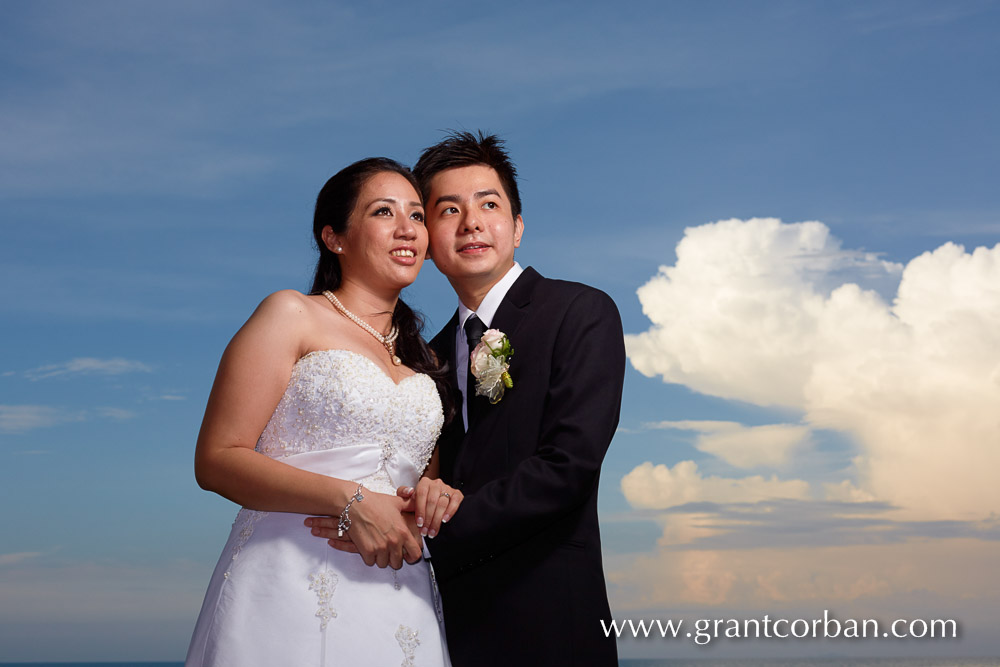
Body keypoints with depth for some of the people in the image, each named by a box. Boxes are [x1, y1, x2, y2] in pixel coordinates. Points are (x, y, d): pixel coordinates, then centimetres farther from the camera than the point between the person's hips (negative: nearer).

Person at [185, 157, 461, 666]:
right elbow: (216, 459, -7)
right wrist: (349, 500, -17)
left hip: (398, 605, 5)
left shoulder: (422, 360, 19)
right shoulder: (292, 315, 1)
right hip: (292, 590, -5)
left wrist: (440, 495, 0)